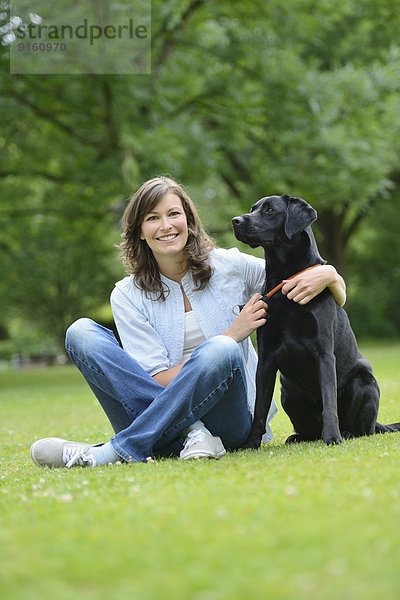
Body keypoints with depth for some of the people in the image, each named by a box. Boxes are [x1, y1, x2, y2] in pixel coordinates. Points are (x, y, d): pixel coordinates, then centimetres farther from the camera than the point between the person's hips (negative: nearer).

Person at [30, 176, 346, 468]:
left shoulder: (230, 267, 4)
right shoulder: (127, 296, 3)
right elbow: (159, 381, -6)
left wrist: (327, 276, -14)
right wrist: (232, 334, -11)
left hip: (230, 422, -1)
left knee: (219, 351, -33)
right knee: (82, 332, -16)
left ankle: (113, 452, -32)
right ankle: (188, 433, -30)